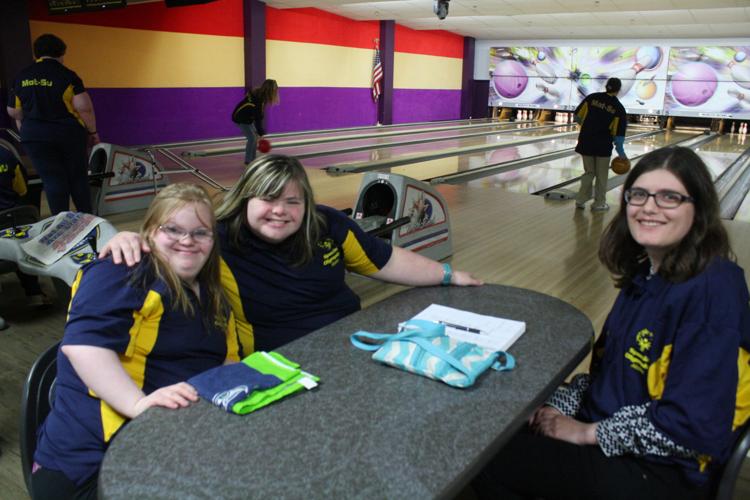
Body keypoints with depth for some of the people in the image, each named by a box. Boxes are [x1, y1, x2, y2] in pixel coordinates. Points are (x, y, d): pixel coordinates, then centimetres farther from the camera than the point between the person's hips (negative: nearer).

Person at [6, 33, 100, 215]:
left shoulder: (21, 77, 6)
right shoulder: (66, 76, -8)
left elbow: (13, 112, 13)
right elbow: (84, 107, -15)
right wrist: (92, 131, -4)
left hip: (35, 137, 3)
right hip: (69, 133, -2)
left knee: (52, 180, 5)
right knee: (78, 178, 11)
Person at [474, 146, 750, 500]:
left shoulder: (713, 291, -23)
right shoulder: (645, 271, 3)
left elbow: (692, 424, -26)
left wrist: (587, 432, -17)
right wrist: (563, 404, -5)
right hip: (604, 426, 7)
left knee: (487, 461, -9)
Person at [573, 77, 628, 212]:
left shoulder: (592, 97, -2)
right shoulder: (619, 108, -5)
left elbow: (577, 116, 2)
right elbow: (618, 134, -7)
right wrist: (621, 153, 1)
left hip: (586, 143, 2)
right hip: (603, 146, -2)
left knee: (589, 172, 16)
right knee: (601, 176, 10)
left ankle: (581, 200, 13)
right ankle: (599, 203, 17)